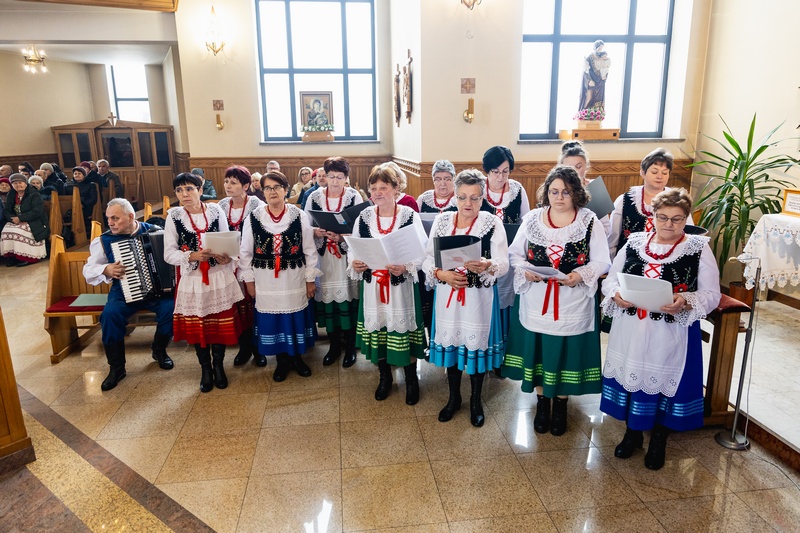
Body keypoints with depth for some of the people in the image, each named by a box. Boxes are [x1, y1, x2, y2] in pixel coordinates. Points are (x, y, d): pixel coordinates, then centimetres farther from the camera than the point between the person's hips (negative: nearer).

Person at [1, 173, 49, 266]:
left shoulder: (34, 194, -8)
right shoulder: (11, 195, 11)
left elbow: (37, 211, -18)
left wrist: (20, 218, -21)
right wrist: (13, 218, -15)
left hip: (33, 222, -6)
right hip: (15, 221, 6)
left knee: (20, 231, -31)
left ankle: (26, 257, -23)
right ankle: (11, 256, -15)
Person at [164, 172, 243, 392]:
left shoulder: (216, 211, -2)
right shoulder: (174, 216, -4)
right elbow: (169, 254, -4)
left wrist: (226, 257, -19)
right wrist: (193, 256, -21)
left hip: (219, 278, 0)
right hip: (192, 280, 0)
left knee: (220, 325, 8)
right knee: (197, 326, 10)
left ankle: (218, 366, 29)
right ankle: (205, 368, 30)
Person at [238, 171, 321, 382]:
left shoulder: (299, 216, -3)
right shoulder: (253, 218, -3)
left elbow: (309, 250, 0)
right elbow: (245, 253, 3)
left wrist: (310, 279, 0)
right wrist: (249, 280, 2)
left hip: (294, 279, 0)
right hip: (266, 281, 0)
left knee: (295, 318, 10)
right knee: (272, 319, 9)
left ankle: (297, 357, 30)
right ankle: (281, 360, 27)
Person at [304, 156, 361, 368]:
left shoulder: (354, 197, -3)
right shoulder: (314, 197, 4)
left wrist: (341, 237, -20)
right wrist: (315, 232, -14)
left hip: (347, 256, -2)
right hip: (323, 256, 2)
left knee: (347, 298, 0)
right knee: (327, 297, 6)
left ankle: (350, 346, 16)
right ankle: (334, 345, 24)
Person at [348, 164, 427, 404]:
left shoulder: (409, 215, -8)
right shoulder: (364, 217, 3)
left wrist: (406, 267, -25)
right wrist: (354, 263, -14)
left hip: (401, 286, -3)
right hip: (372, 285, 3)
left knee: (403, 329, 5)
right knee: (376, 329, 12)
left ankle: (411, 379, 27)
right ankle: (384, 377, 34)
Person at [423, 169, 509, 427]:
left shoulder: (493, 223, -4)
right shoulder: (441, 220, 2)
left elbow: (503, 264, -11)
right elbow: (427, 260, 2)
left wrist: (486, 265, -32)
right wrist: (441, 274, -17)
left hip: (479, 296, -2)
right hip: (448, 295, 2)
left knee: (476, 345, 8)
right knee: (450, 343, 12)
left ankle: (475, 401, 31)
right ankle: (454, 398, 35)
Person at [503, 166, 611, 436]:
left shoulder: (590, 221, -4)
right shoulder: (532, 218, 0)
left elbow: (602, 262, -4)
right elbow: (515, 254, 5)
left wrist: (581, 275, -22)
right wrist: (525, 271, -15)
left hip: (573, 303, -1)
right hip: (536, 300, 2)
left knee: (566, 353, 9)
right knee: (538, 350, 10)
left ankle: (560, 405, 32)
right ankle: (542, 402, 33)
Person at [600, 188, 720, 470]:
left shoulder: (699, 248, -3)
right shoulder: (634, 242, 3)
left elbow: (711, 295, -5)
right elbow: (610, 279, 7)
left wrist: (685, 302, -25)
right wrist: (616, 295, -15)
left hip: (671, 335, -2)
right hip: (630, 331, 2)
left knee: (665, 381, 10)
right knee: (630, 376, 13)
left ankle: (658, 440, 34)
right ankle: (632, 433, 36)